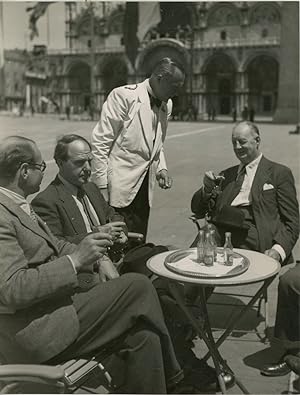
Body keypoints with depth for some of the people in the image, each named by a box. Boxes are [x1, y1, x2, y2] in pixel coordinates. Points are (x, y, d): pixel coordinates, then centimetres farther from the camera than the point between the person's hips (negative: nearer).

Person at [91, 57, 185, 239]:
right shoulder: (123, 95, -11)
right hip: (119, 186, -7)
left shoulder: (166, 105, 11)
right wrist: (101, 186, -14)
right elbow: (100, 142, -12)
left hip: (144, 188, 7)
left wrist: (161, 168, 6)